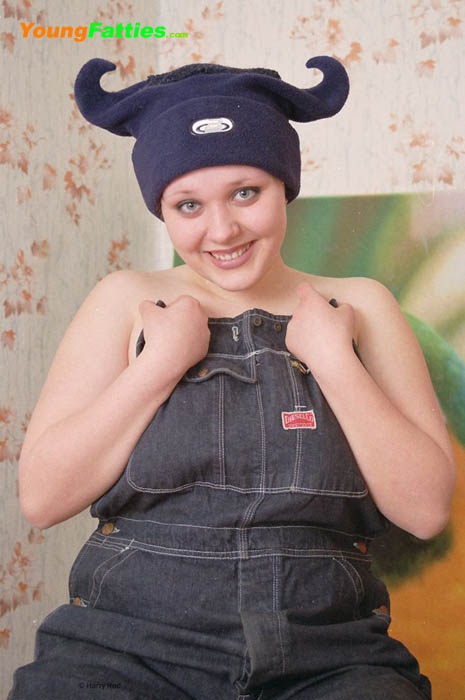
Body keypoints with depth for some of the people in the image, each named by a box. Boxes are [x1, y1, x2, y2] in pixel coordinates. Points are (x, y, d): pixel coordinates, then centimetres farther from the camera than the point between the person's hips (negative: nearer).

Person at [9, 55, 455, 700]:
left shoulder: (359, 308, 8)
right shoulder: (127, 302, 7)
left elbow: (428, 510, 0)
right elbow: (42, 498, -2)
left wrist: (334, 360, -5)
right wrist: (163, 361, -6)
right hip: (127, 648, 0)